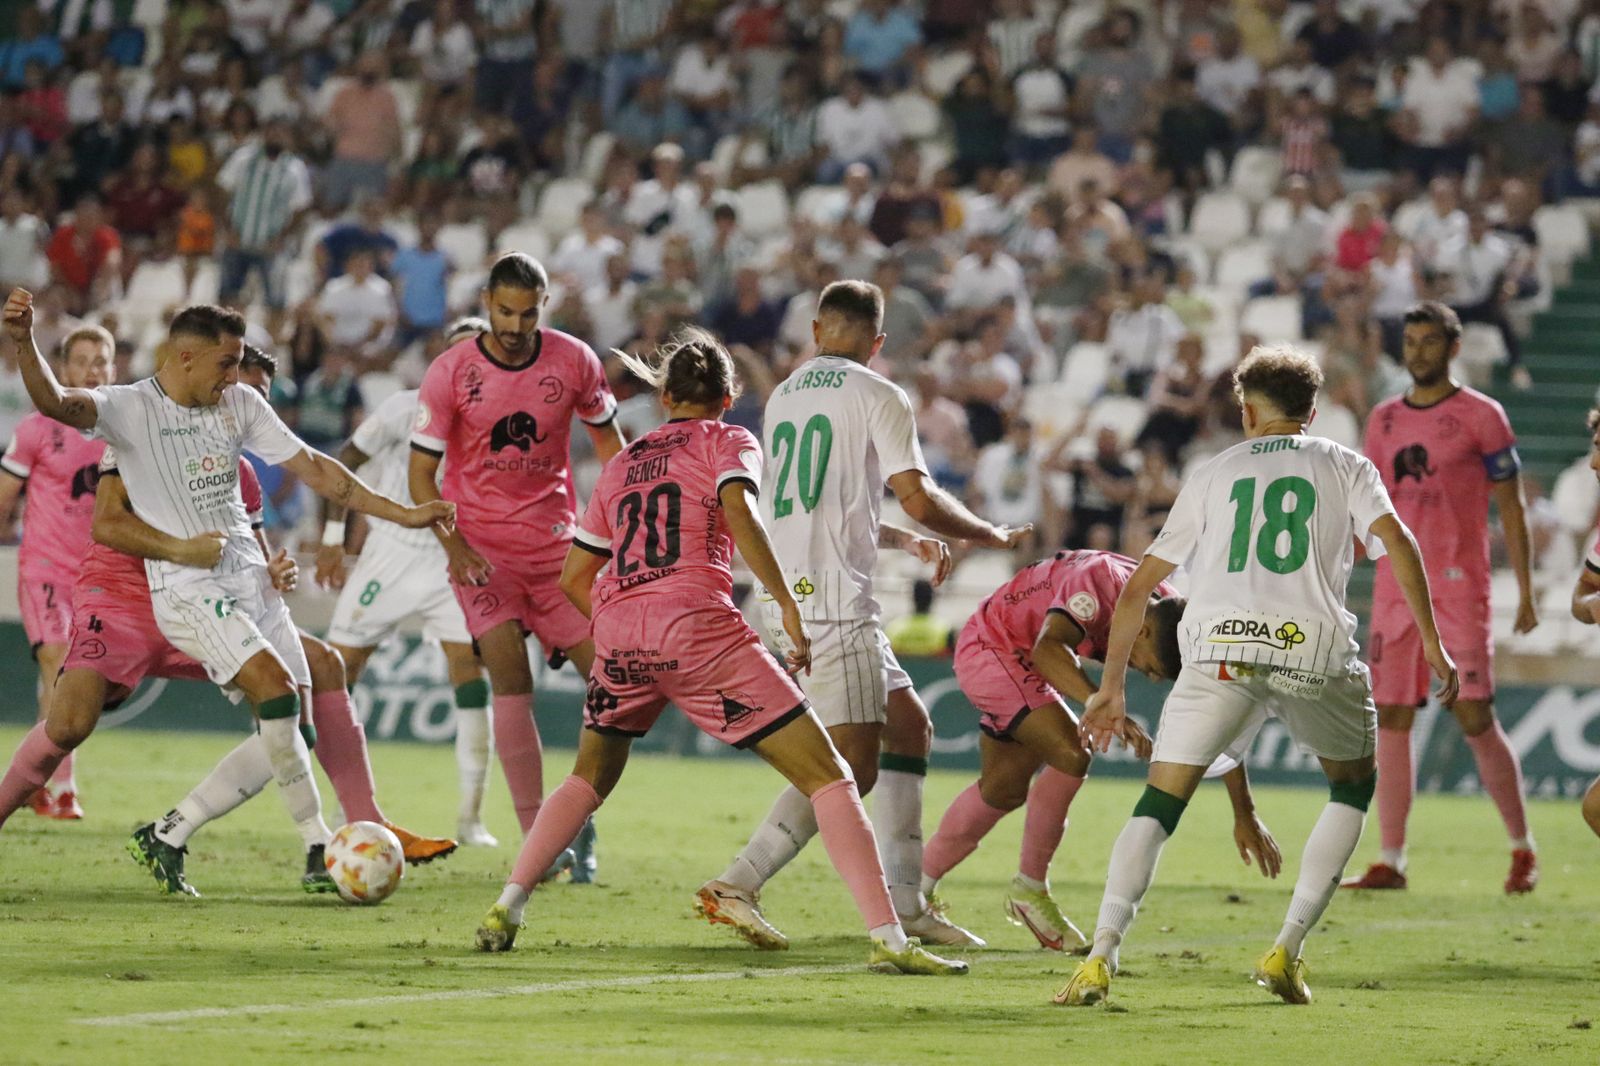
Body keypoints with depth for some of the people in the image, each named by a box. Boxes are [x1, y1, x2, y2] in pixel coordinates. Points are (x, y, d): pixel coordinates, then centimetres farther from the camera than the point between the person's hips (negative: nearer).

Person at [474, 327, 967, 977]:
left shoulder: (622, 464, 24)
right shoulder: (728, 442, 10)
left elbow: (573, 577, 25)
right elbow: (737, 513, -12)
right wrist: (787, 602, -12)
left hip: (618, 631, 5)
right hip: (698, 627, -5)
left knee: (589, 779, 30)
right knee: (828, 777, -3)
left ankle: (505, 909, 15)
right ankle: (888, 939, -15)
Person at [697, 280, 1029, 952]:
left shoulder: (784, 398, 21)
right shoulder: (877, 396, -2)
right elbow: (918, 499, -8)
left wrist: (909, 541, 33)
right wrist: (991, 535, 8)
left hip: (789, 594, 9)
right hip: (832, 601, -9)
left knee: (909, 727, 15)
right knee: (853, 765, -11)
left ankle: (904, 903, 12)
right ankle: (737, 885, -20)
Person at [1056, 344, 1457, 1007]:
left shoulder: (1213, 475, 24)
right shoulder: (1346, 467, 21)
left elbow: (1136, 588, 20)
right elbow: (1396, 542, 3)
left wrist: (1111, 687, 26)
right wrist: (1433, 645, 6)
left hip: (1219, 648, 0)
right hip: (1314, 648, 0)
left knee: (1158, 805, 3)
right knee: (1355, 783, 25)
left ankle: (1101, 958, -18)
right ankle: (1285, 953, 14)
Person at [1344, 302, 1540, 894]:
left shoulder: (1479, 416, -2)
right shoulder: (1384, 420, 14)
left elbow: (1510, 507, -1)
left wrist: (1526, 593, -3)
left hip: (1458, 588, -5)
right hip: (1396, 586, 5)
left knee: (1475, 719, -7)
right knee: (1391, 721, 1)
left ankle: (1523, 849, 8)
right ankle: (1391, 861, 5)